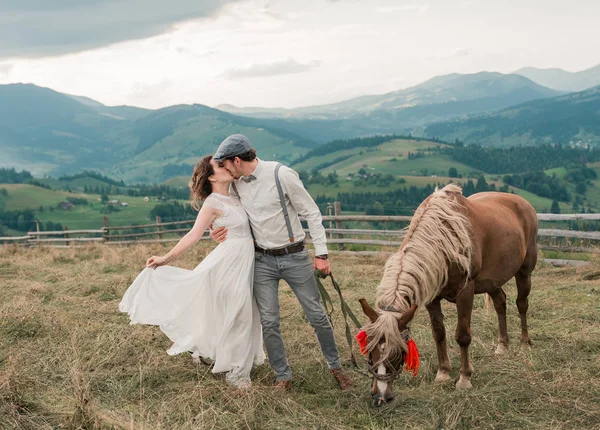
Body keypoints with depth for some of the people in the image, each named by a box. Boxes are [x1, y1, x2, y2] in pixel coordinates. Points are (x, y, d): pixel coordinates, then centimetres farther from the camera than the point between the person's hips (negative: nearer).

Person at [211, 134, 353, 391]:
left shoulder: (282, 175, -17)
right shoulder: (236, 184, -1)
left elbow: (312, 213, -10)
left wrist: (321, 254, -11)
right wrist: (220, 233, -7)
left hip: (294, 256, -4)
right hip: (263, 260, 4)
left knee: (316, 315, 5)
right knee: (269, 321, 1)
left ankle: (335, 367, 24)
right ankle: (283, 377, 16)